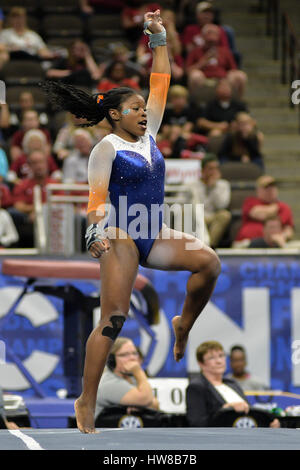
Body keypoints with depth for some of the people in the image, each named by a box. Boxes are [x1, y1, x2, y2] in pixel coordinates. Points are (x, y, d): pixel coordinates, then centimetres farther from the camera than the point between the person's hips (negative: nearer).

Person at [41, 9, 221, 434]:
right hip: (121, 237, -7)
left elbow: (160, 85, 15)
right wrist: (98, 232, -29)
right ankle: (87, 402, -11)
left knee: (209, 261, -18)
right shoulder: (106, 147, -6)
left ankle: (184, 326, 6)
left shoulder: (148, 135, 13)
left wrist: (159, 40, 11)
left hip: (153, 236, 7)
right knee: (113, 319, -13)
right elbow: (96, 196, -13)